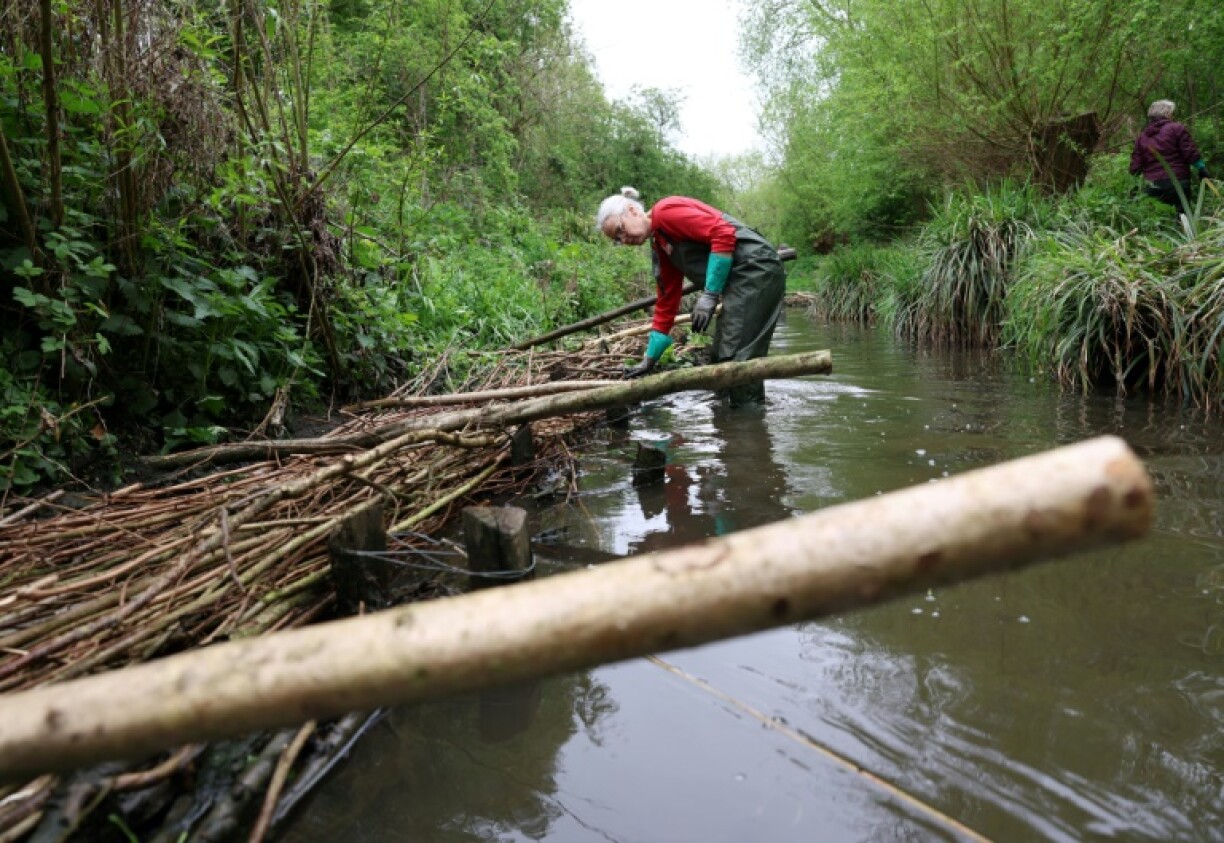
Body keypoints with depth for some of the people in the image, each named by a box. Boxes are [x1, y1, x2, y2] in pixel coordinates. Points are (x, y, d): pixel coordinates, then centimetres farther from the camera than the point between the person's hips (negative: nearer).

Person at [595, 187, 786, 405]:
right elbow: (666, 305, 21)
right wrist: (649, 361, 21)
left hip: (755, 269, -10)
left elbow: (723, 234, -19)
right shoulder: (659, 248, 19)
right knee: (720, 358, 11)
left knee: (735, 358, -10)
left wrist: (709, 295, -17)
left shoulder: (665, 210, -8)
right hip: (741, 280, 10)